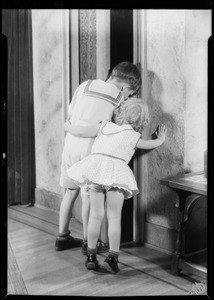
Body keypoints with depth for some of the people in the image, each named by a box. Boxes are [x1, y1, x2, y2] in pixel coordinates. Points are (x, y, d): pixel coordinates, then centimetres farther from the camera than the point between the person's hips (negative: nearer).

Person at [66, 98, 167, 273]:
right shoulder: (133, 136, 16)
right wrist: (161, 139, 54)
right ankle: (113, 257, 5)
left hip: (95, 165, 3)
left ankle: (91, 256, 16)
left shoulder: (105, 126, 20)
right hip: (116, 171, -2)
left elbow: (82, 132, 18)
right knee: (114, 217, 7)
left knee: (96, 215, 11)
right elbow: (153, 144, 32)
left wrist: (69, 127, 38)